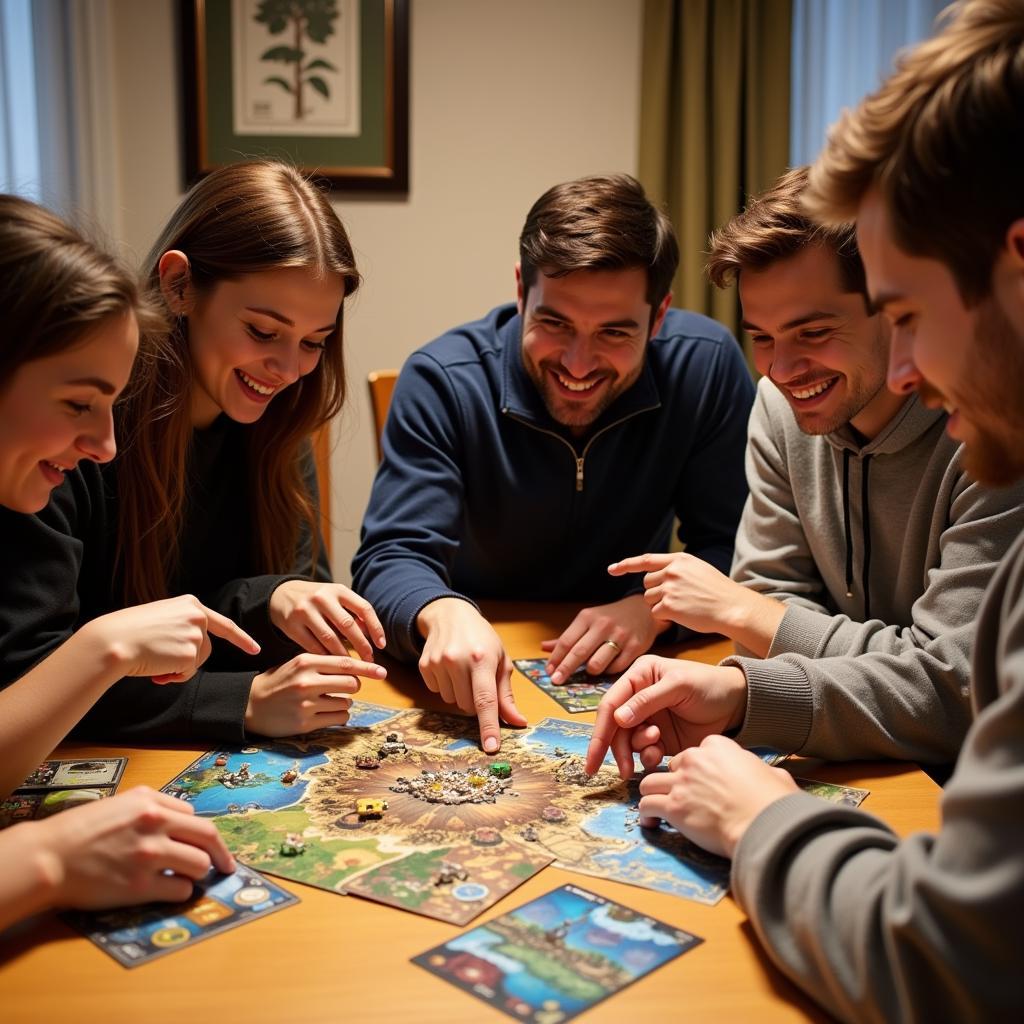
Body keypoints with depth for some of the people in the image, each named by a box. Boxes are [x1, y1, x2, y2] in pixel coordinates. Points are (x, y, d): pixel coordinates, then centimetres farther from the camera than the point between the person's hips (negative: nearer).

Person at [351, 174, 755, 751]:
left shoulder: (707, 364, -12)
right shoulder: (442, 381, -16)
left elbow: (735, 549, -6)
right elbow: (392, 555, -20)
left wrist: (654, 606, -26)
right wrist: (443, 612, -43)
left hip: (624, 676, 2)